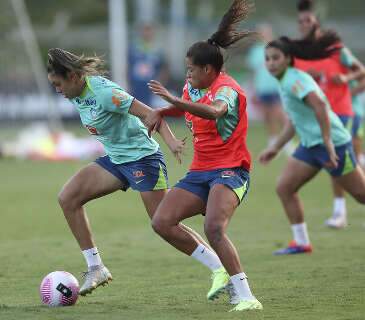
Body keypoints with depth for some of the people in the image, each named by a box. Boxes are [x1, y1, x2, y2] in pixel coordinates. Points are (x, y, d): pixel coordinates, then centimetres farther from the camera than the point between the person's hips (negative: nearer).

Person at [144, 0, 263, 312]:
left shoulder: (226, 89, -16)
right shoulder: (193, 88, 10)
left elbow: (215, 112, -40)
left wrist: (174, 99, -49)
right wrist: (160, 112, 14)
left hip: (229, 170, -9)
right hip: (200, 172, 9)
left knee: (214, 228, -31)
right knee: (162, 222, -4)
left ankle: (246, 296, -26)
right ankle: (220, 270, 3)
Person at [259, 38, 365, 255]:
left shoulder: (294, 79, -16)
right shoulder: (286, 82, 13)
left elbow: (319, 104, -31)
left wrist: (327, 141, -33)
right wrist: (276, 148, 28)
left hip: (333, 144, -9)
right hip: (310, 145, 9)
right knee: (284, 188, -1)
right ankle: (301, 243, 4)